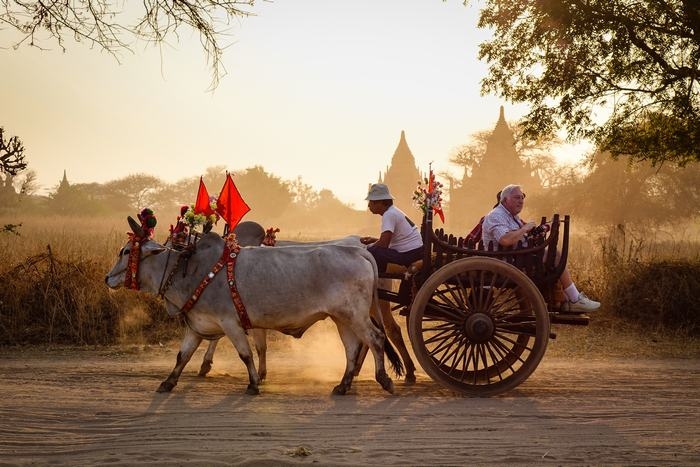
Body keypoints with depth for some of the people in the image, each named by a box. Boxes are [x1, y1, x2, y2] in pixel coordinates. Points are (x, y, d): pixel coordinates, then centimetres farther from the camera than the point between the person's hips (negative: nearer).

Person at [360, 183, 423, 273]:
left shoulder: (389, 215, -15)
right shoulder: (393, 211, 14)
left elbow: (384, 243, -21)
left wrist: (369, 246, -4)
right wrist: (374, 240, 9)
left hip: (409, 254, -10)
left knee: (370, 252, -17)